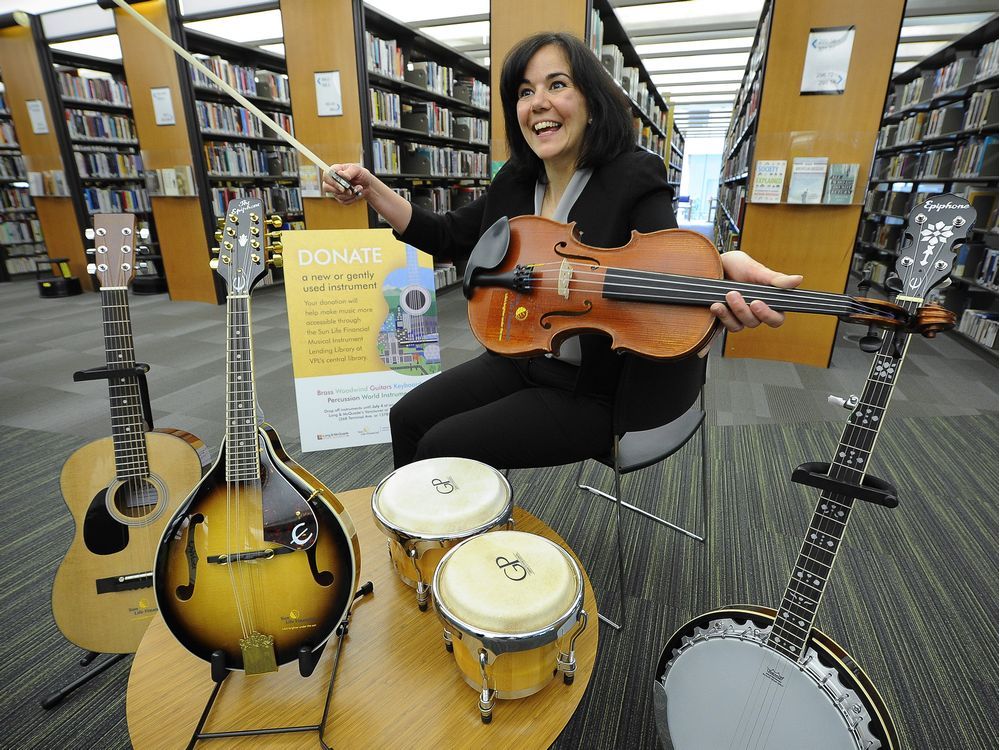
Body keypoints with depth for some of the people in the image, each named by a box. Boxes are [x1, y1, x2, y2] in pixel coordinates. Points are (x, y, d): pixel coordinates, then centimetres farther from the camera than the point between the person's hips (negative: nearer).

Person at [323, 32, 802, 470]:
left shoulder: (634, 180, -14)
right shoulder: (515, 182, 4)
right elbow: (448, 238, 12)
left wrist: (721, 269, -50)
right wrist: (371, 190, 1)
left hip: (596, 390, -6)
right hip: (516, 361, 7)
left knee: (441, 448, -12)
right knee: (408, 417, 4)